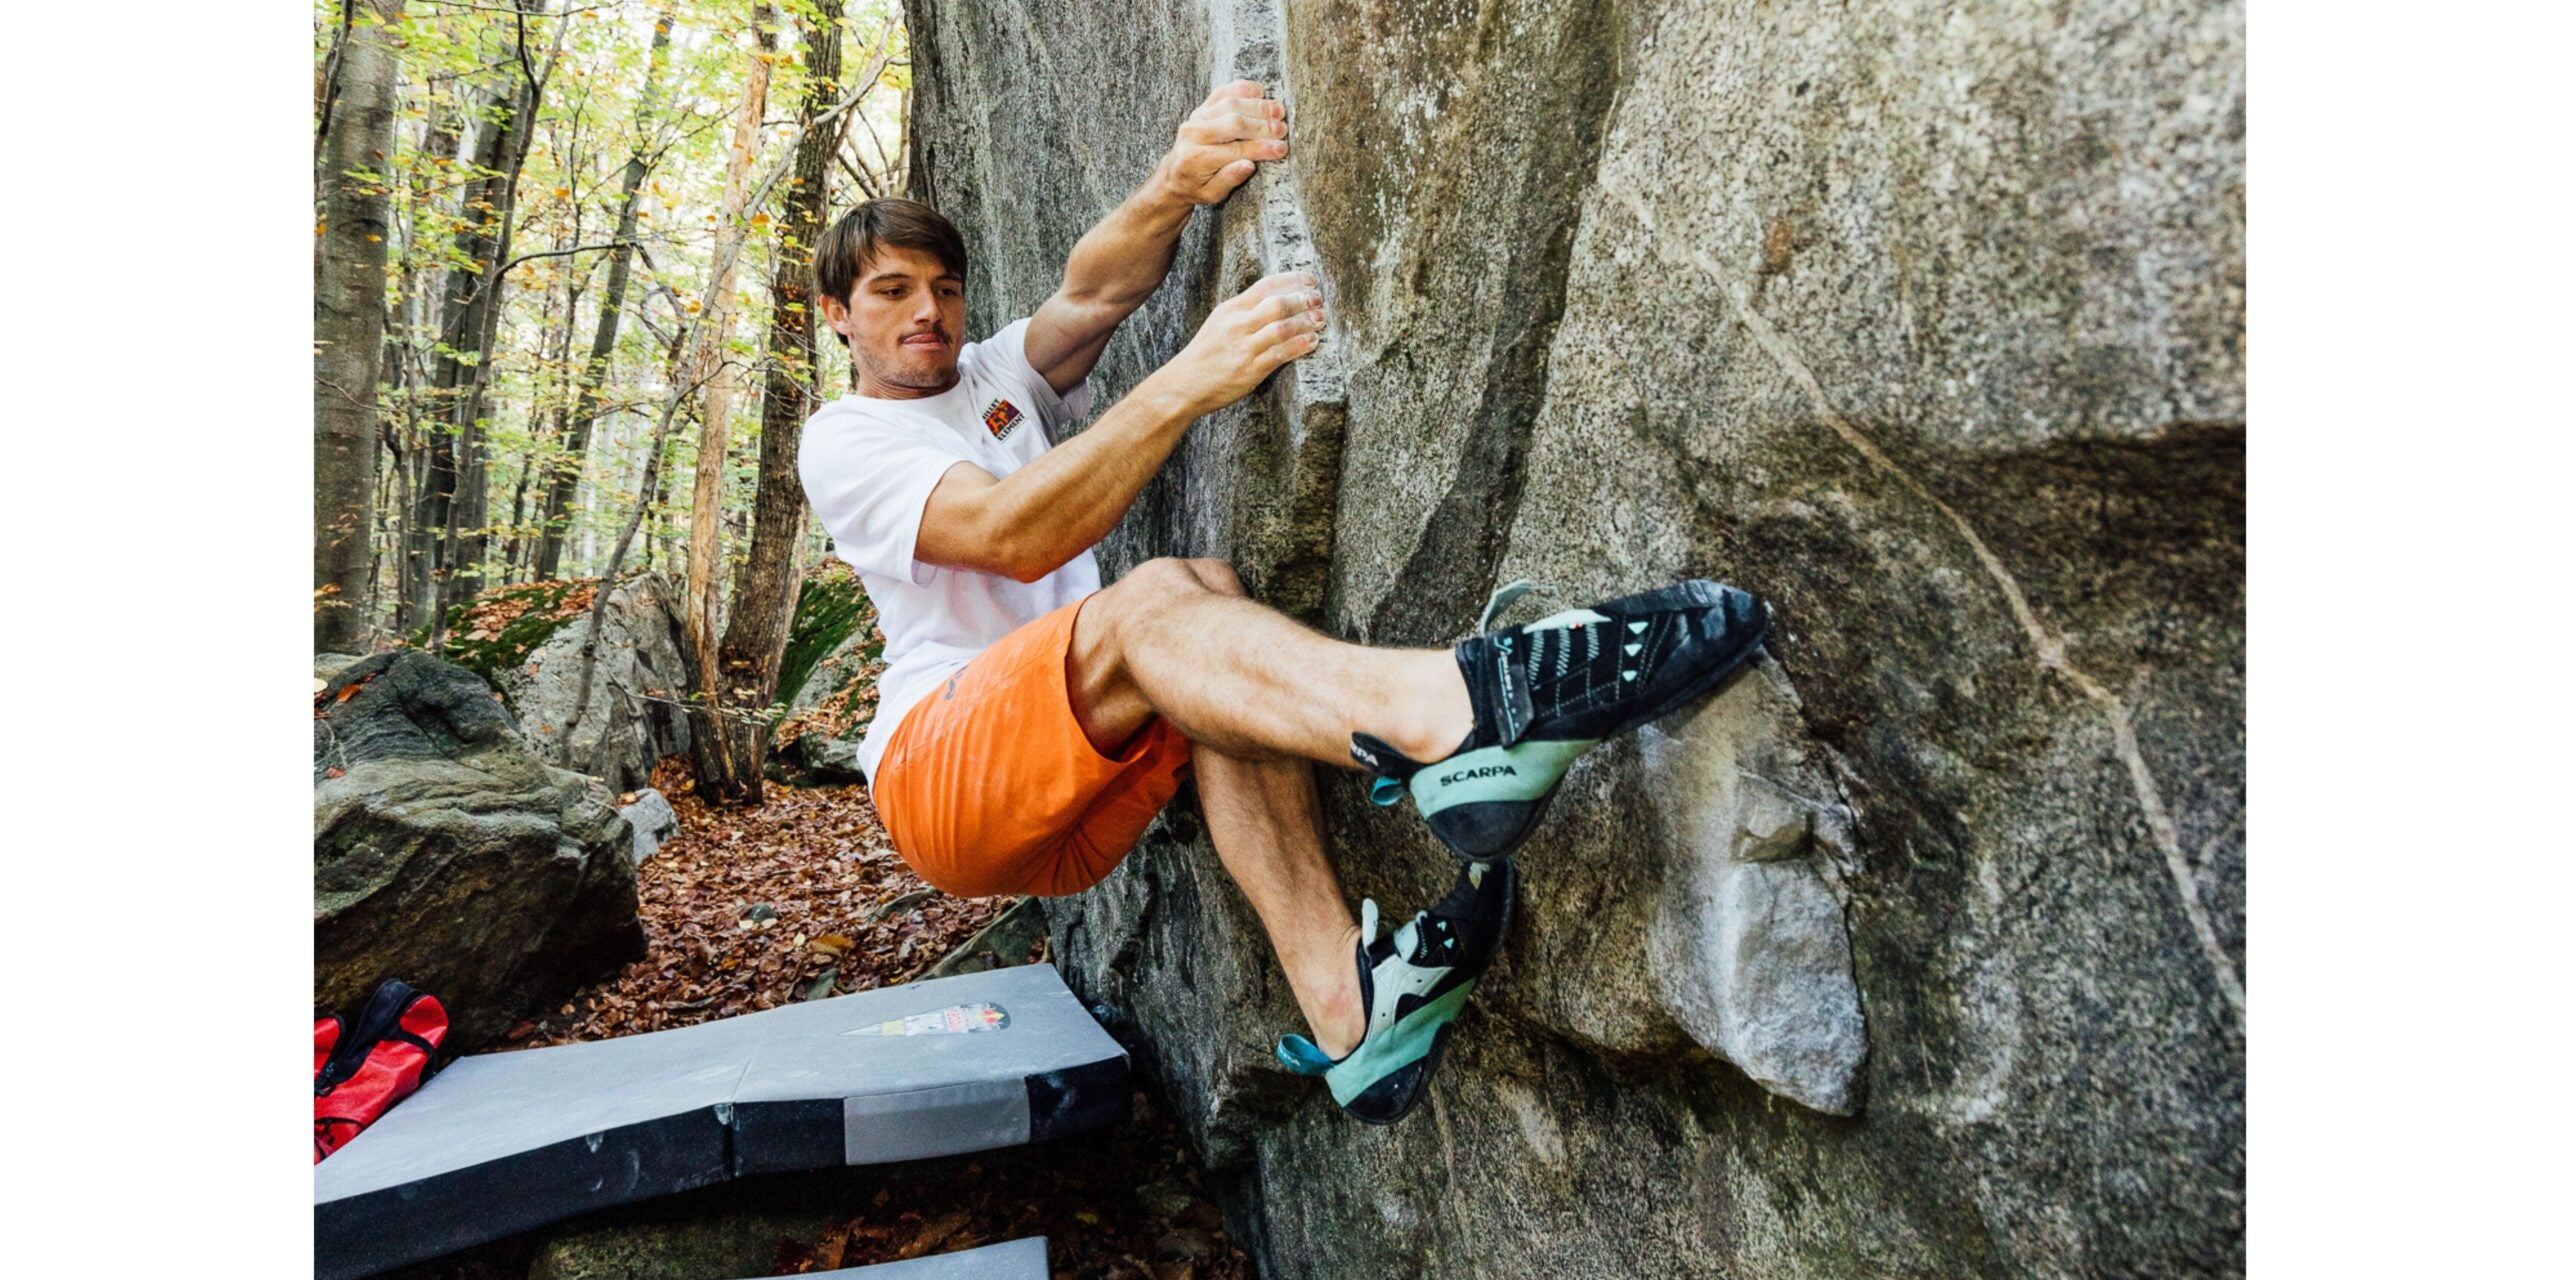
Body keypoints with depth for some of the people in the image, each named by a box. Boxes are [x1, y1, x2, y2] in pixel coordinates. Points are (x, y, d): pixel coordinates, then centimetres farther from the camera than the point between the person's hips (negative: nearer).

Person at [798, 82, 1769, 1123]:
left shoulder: (1000, 376, 21)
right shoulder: (845, 442, 3)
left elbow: (1098, 289, -3)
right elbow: (1013, 536, -19)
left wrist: (1176, 187, -25)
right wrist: (1191, 380, -28)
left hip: (1075, 811, 5)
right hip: (941, 772, -5)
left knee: (1199, 611, -25)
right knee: (1157, 601, -31)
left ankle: (1344, 1005, -41)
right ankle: (1445, 714, -62)